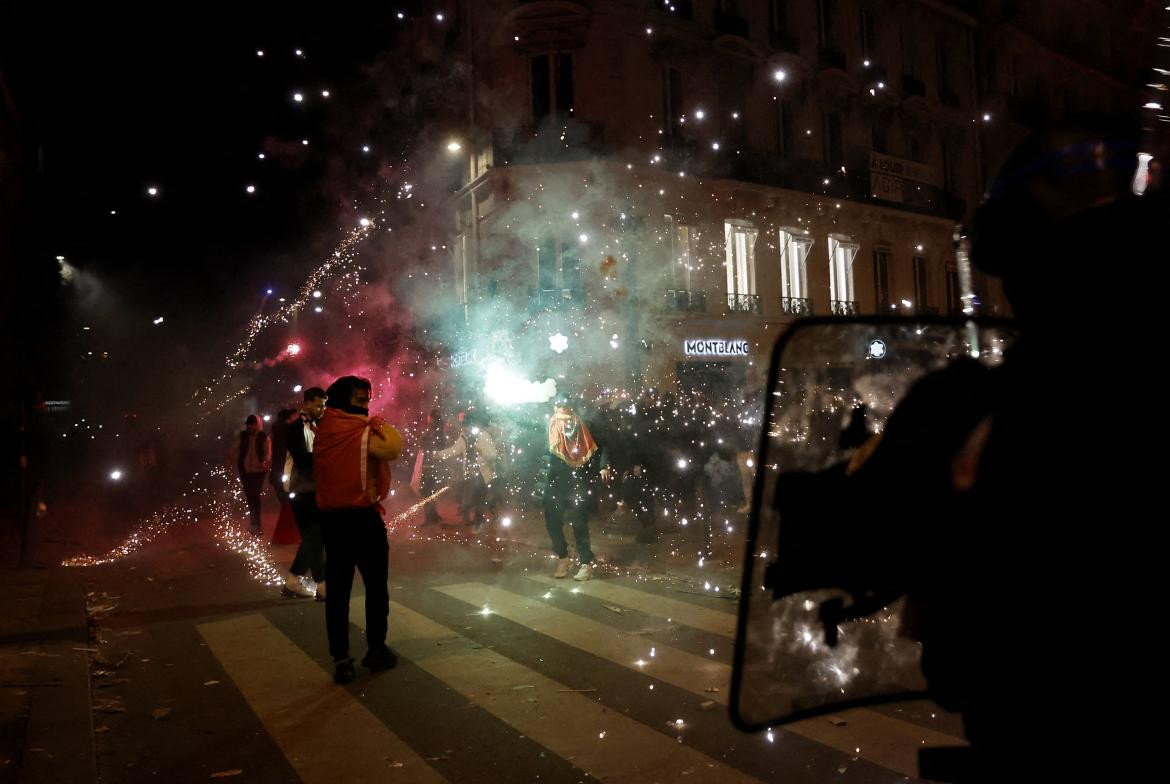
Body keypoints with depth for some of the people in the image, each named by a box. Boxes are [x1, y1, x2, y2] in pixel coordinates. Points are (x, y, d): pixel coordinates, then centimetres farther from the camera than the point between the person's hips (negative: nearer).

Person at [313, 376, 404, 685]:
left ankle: (340, 659, 8)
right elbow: (393, 446, -24)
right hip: (363, 516, -5)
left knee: (337, 589, 7)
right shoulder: (362, 431, -12)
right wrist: (377, 423, -8)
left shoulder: (323, 431, 9)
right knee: (376, 586, 10)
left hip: (331, 517, 6)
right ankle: (376, 650, 18)